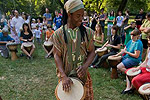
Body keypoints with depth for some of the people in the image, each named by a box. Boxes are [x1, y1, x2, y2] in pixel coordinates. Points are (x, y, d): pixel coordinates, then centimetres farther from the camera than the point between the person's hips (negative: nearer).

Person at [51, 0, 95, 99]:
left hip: (83, 75, 2)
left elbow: (92, 52, 1)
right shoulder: (59, 34, -6)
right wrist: (64, 76, -17)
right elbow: (57, 55, -7)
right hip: (66, 75, -1)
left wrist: (85, 66, -18)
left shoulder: (87, 32, -2)